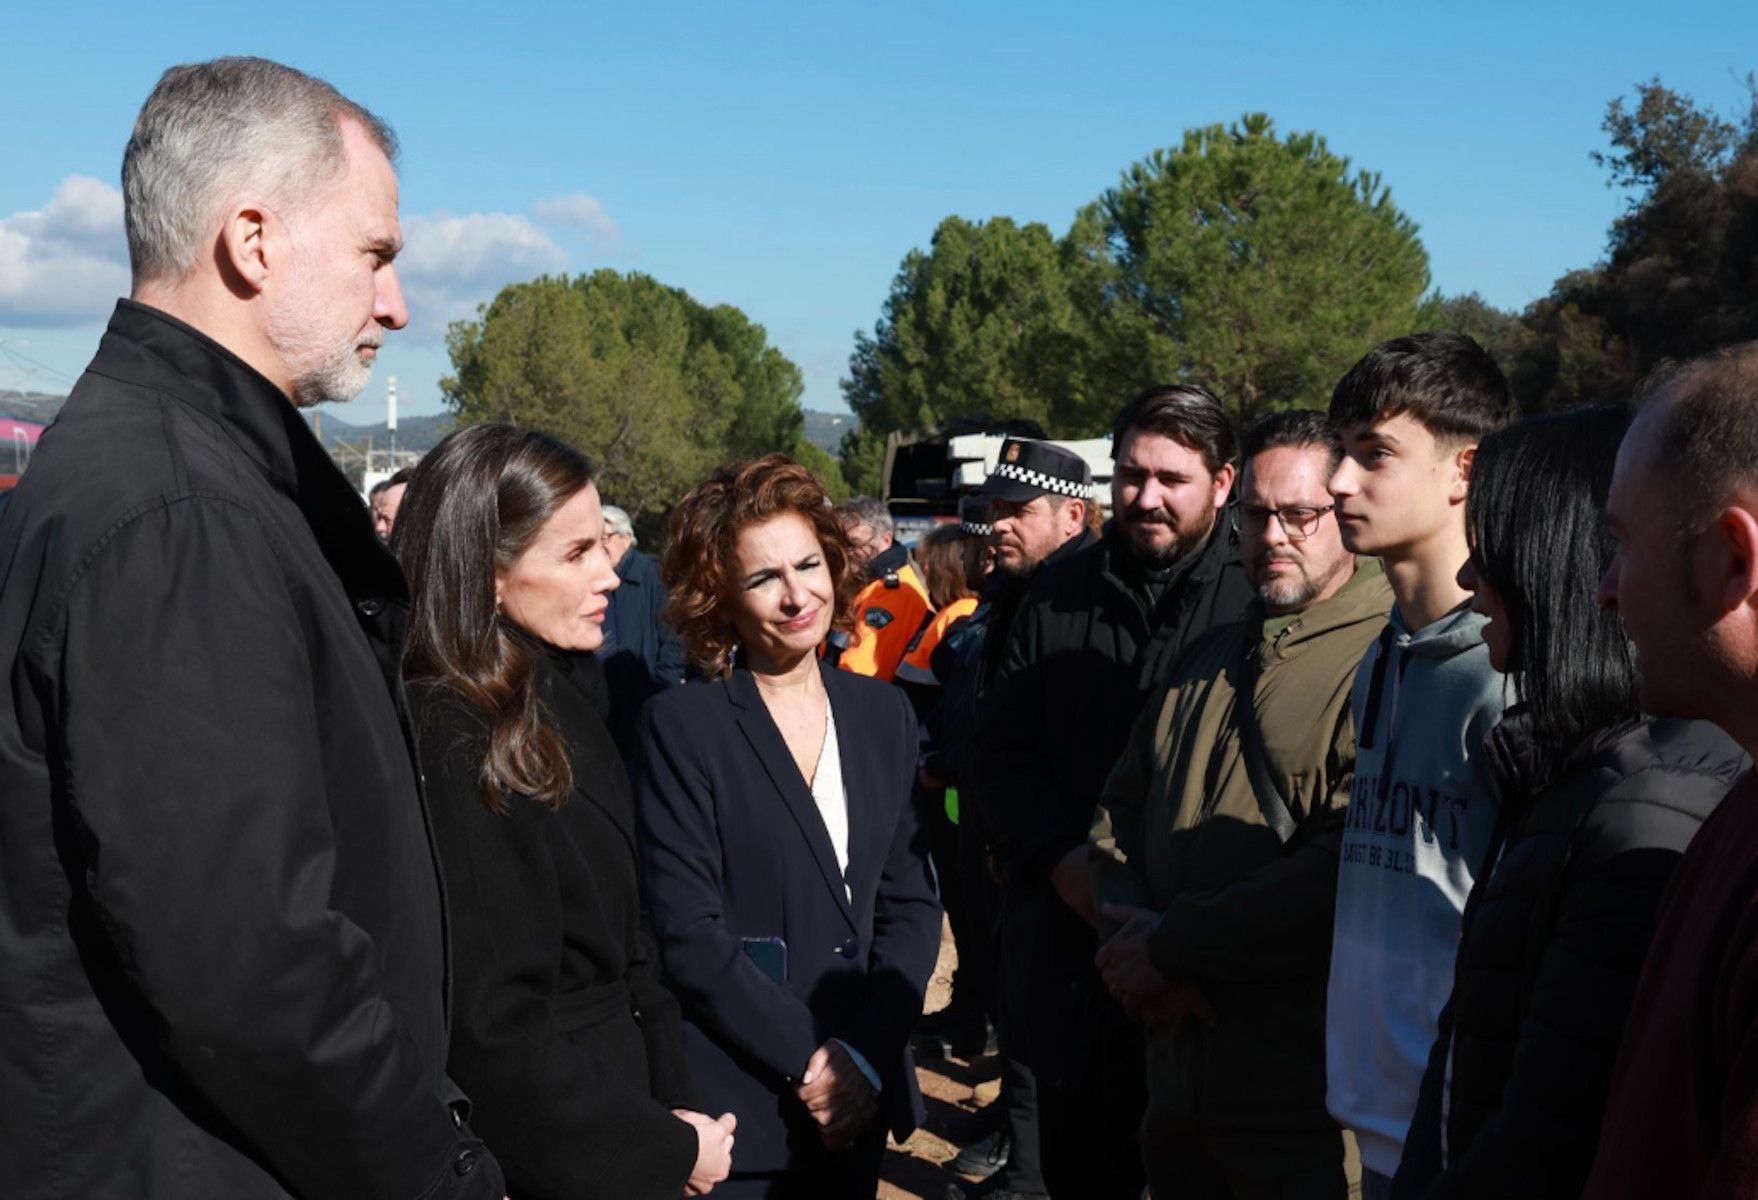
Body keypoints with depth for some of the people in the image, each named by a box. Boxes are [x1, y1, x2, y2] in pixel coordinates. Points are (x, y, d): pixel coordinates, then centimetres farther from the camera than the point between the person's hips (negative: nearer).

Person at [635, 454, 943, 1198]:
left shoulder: (881, 713, 5)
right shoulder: (681, 726, -9)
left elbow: (910, 900, 5)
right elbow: (687, 934, -13)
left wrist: (864, 1054, -8)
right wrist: (809, 1059, -15)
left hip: (856, 1101, 4)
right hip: (731, 1107, -4)